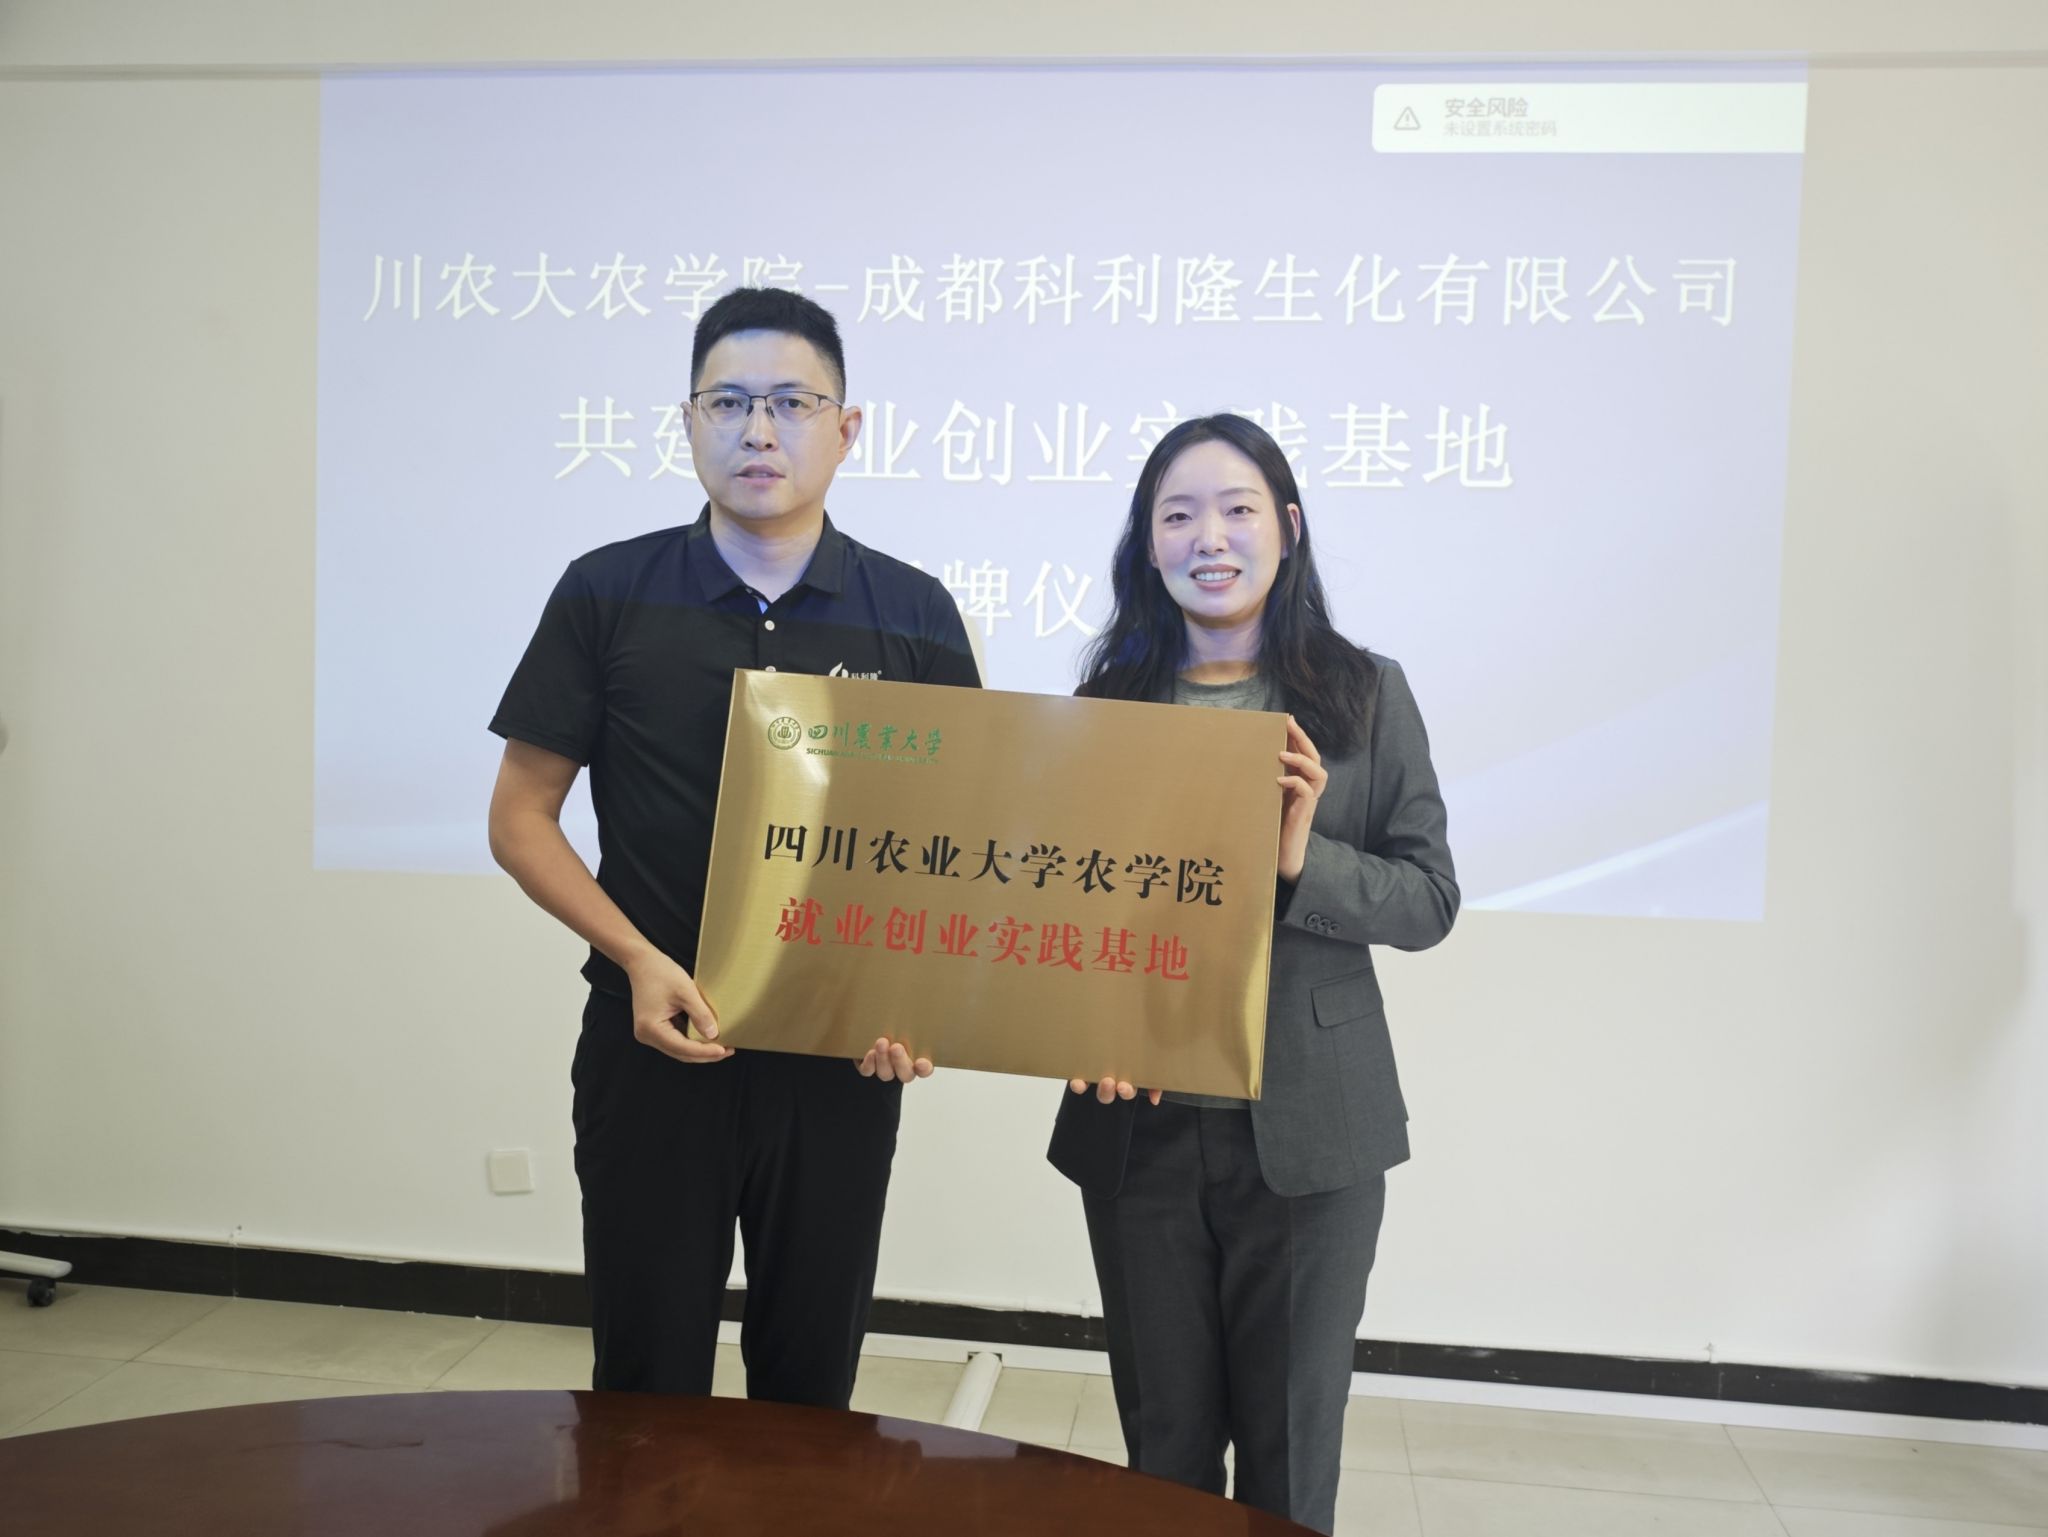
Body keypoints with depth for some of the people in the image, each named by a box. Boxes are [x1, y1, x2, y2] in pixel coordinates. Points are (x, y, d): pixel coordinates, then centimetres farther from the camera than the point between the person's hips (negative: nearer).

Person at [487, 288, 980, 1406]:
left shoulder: (911, 616, 0)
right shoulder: (608, 593, -1)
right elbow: (521, 817, 1)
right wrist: (638, 959, -13)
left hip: (841, 1057, 1)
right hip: (652, 1043, 0)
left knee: (812, 1378, 16)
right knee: (644, 1378, 13)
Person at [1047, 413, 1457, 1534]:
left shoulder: (1365, 696, 0)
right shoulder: (1108, 702, 4)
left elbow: (1429, 900, -2)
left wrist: (1304, 861, -20)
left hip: (1310, 1129, -1)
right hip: (1139, 1123, 2)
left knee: (1290, 1441, 13)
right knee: (1163, 1439, 16)